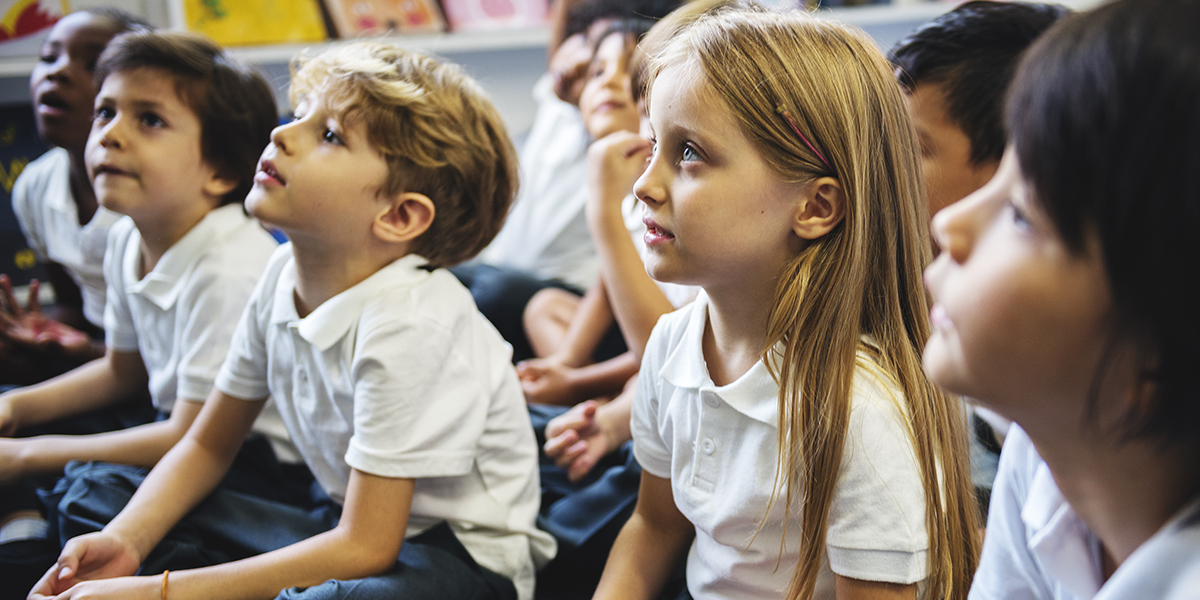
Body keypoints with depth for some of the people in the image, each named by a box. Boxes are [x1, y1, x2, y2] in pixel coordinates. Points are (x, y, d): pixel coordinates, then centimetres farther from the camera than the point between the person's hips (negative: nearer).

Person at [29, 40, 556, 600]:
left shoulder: (406, 323, -28)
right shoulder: (284, 275, -5)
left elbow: (366, 548, -25)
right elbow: (208, 444, 9)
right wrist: (124, 541, -10)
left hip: (462, 554, -7)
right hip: (346, 521, 7)